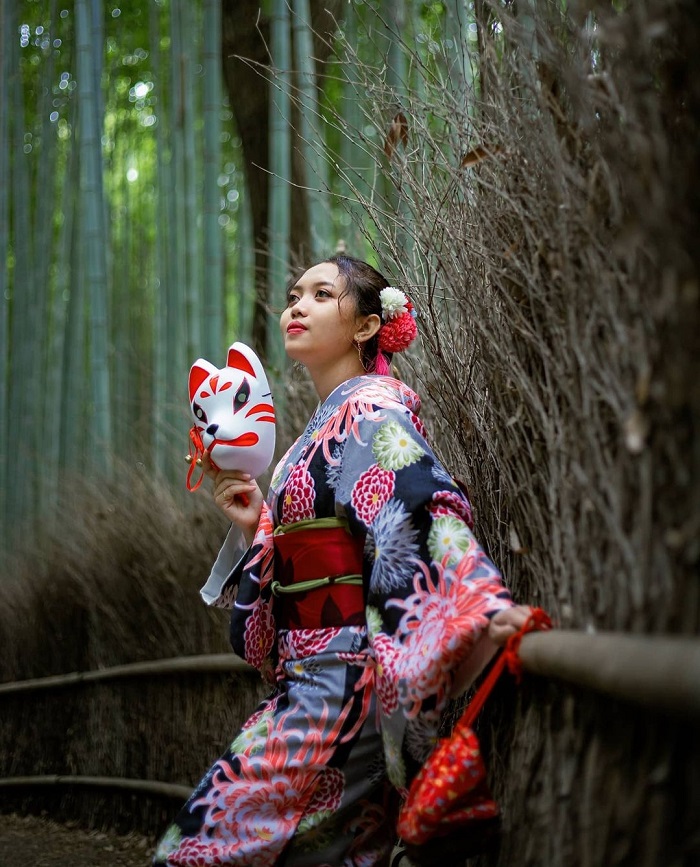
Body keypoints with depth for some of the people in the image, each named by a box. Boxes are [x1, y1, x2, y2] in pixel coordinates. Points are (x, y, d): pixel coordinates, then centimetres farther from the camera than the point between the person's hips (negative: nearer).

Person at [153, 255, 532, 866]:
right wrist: (257, 525, 6)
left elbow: (426, 505, -26)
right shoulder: (325, 425, 19)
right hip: (311, 678, 9)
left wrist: (484, 599, -40)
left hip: (341, 683, -9)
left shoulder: (371, 409, -9)